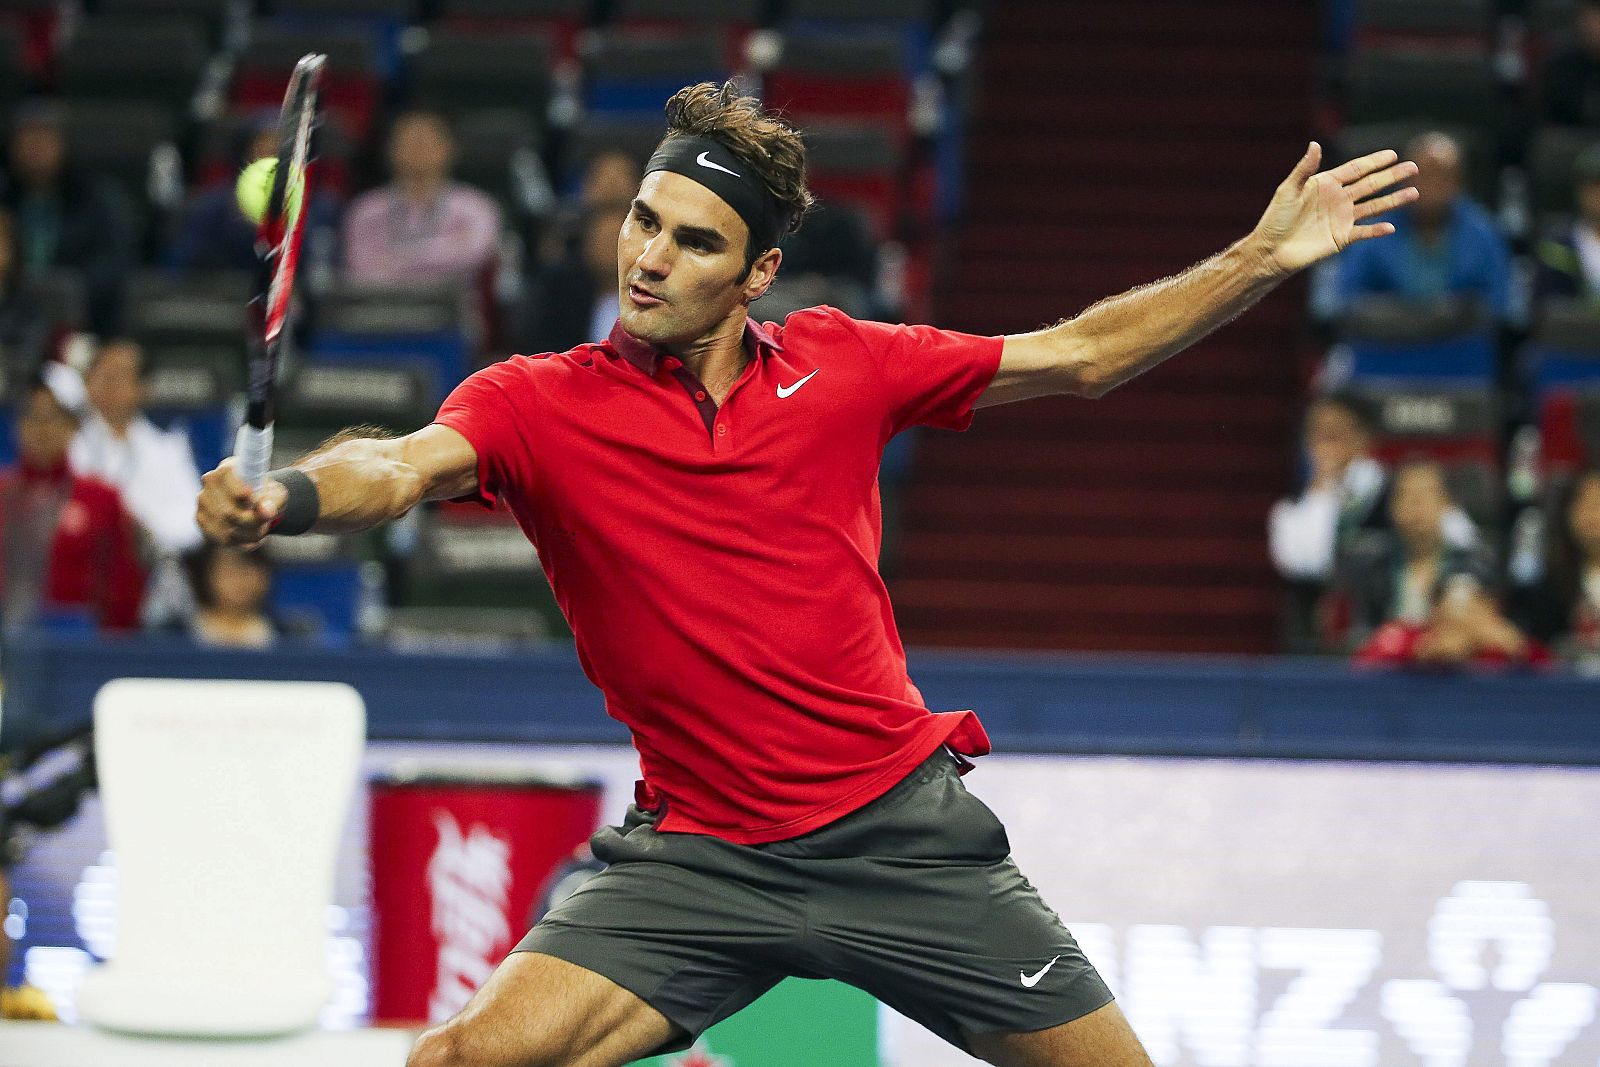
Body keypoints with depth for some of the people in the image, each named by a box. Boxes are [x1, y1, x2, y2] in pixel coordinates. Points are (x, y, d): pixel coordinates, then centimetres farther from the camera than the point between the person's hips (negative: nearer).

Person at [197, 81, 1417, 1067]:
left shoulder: (839, 363, 2)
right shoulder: (537, 403, -6)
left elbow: (1080, 355, 11)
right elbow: (402, 467, -26)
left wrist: (1265, 257, 6)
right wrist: (284, 496, -47)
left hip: (902, 828, 2)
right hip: (699, 852, -2)